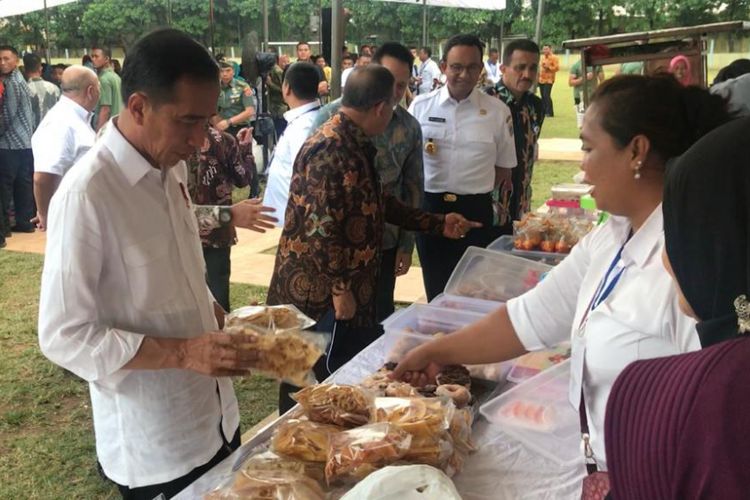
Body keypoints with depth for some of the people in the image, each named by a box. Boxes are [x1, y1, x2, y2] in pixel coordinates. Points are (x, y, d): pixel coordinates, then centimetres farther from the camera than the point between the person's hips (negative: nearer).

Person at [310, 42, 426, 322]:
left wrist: (407, 246, 9)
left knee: (379, 317, 14)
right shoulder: (331, 117, -8)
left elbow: (414, 187, 9)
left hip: (384, 244, 3)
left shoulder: (410, 128, 2)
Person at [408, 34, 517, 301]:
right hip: (429, 207, 1)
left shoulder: (497, 111, -1)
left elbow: (504, 166, 7)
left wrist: (476, 192, -1)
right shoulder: (421, 106, 0)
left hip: (475, 210, 0)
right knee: (435, 288, 12)